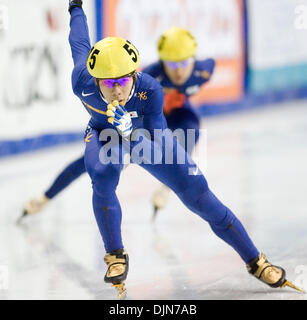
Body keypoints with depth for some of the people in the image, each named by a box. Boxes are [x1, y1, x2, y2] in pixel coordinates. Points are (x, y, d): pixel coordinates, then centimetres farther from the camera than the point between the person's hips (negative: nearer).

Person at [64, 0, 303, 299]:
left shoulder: (150, 90, -37)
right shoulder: (82, 83, -34)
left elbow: (153, 142, -28)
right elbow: (79, 44, -13)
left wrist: (130, 131, -46)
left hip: (147, 135, 0)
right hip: (104, 136, 0)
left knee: (198, 195, -6)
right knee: (102, 175, -34)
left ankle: (254, 260, 6)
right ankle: (115, 256, -14)